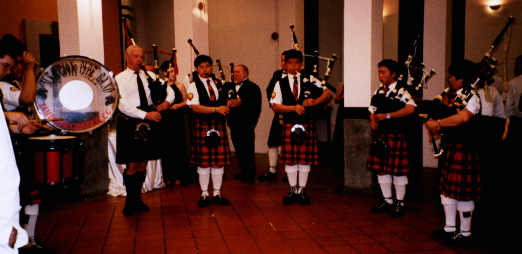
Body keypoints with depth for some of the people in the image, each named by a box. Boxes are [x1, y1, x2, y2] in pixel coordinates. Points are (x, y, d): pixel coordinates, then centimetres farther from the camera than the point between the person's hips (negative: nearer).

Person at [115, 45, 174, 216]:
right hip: (129, 125, -4)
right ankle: (130, 201, 11)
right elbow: (123, 105, -12)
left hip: (147, 124, 4)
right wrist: (146, 115, -20)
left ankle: (137, 198, 24)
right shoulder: (120, 79, -2)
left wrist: (167, 102, -5)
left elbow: (169, 89, 18)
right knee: (132, 166, -4)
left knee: (142, 163, 10)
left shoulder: (149, 76, 12)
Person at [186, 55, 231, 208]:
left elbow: (225, 102, 19)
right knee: (203, 161, 2)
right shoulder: (193, 86, -1)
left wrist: (227, 107, -5)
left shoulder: (218, 84, 14)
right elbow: (195, 108, -13)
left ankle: (217, 193, 16)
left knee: (219, 160, 5)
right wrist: (216, 109, -20)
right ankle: (204, 194, 13)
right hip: (202, 126, -4)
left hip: (219, 126, 4)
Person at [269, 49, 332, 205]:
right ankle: (293, 190, 19)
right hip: (289, 125, 0)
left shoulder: (310, 81, 5)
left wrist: (314, 102, -15)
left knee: (305, 158, 5)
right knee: (290, 158, 5)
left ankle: (302, 190, 17)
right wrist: (294, 108, -16)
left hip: (307, 125, 0)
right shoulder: (280, 84, 4)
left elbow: (328, 94, 1)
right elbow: (275, 106, -4)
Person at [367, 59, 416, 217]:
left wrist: (388, 116, -20)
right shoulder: (378, 92, 14)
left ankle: (399, 203, 13)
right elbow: (372, 111, 17)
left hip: (395, 135, -7)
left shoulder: (401, 91, -7)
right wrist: (373, 122, -5)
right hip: (379, 135, 7)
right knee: (381, 168, 11)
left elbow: (410, 108, -20)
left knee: (397, 169, 0)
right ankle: (387, 200, 25)